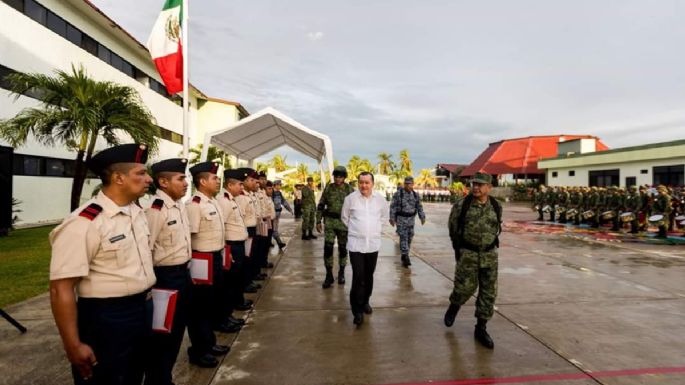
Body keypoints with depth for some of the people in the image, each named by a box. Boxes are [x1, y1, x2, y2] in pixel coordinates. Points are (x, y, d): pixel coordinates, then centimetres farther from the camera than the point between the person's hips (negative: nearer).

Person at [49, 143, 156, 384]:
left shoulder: (137, 212, 3)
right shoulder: (83, 223, -22)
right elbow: (61, 289, -21)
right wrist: (73, 347, -17)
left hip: (143, 310, 8)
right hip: (106, 319, -7)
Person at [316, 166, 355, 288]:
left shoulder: (349, 189, -2)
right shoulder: (328, 188, 2)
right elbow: (320, 205, 7)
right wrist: (318, 221, 3)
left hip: (344, 222, 0)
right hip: (330, 222, 1)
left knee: (342, 248, 9)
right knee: (328, 247, -7)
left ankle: (341, 273, 26)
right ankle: (329, 275, 5)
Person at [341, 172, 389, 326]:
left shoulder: (380, 199, 0)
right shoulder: (350, 198, -7)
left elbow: (384, 216, 17)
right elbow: (344, 217, 7)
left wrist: (376, 229, 10)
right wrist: (354, 230, 7)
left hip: (373, 243, 3)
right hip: (355, 243, -3)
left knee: (368, 276, 15)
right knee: (358, 277, -9)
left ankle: (365, 302, 35)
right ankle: (357, 310, 1)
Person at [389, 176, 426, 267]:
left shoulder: (415, 195, 7)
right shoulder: (398, 194, -6)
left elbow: (419, 207, 13)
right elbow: (393, 207, -5)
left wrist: (422, 217, 6)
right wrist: (392, 218, -9)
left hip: (411, 219, 5)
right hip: (401, 218, -5)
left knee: (409, 237, 9)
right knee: (403, 237, -11)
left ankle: (404, 256, 23)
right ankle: (405, 257, -13)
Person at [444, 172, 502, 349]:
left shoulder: (496, 207, 0)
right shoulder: (461, 205, -9)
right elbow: (453, 227, 4)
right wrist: (459, 247, 11)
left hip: (489, 254, 3)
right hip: (467, 254, -3)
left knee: (488, 292, 5)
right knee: (465, 287, -5)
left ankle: (481, 329, 18)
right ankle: (454, 306, 30)